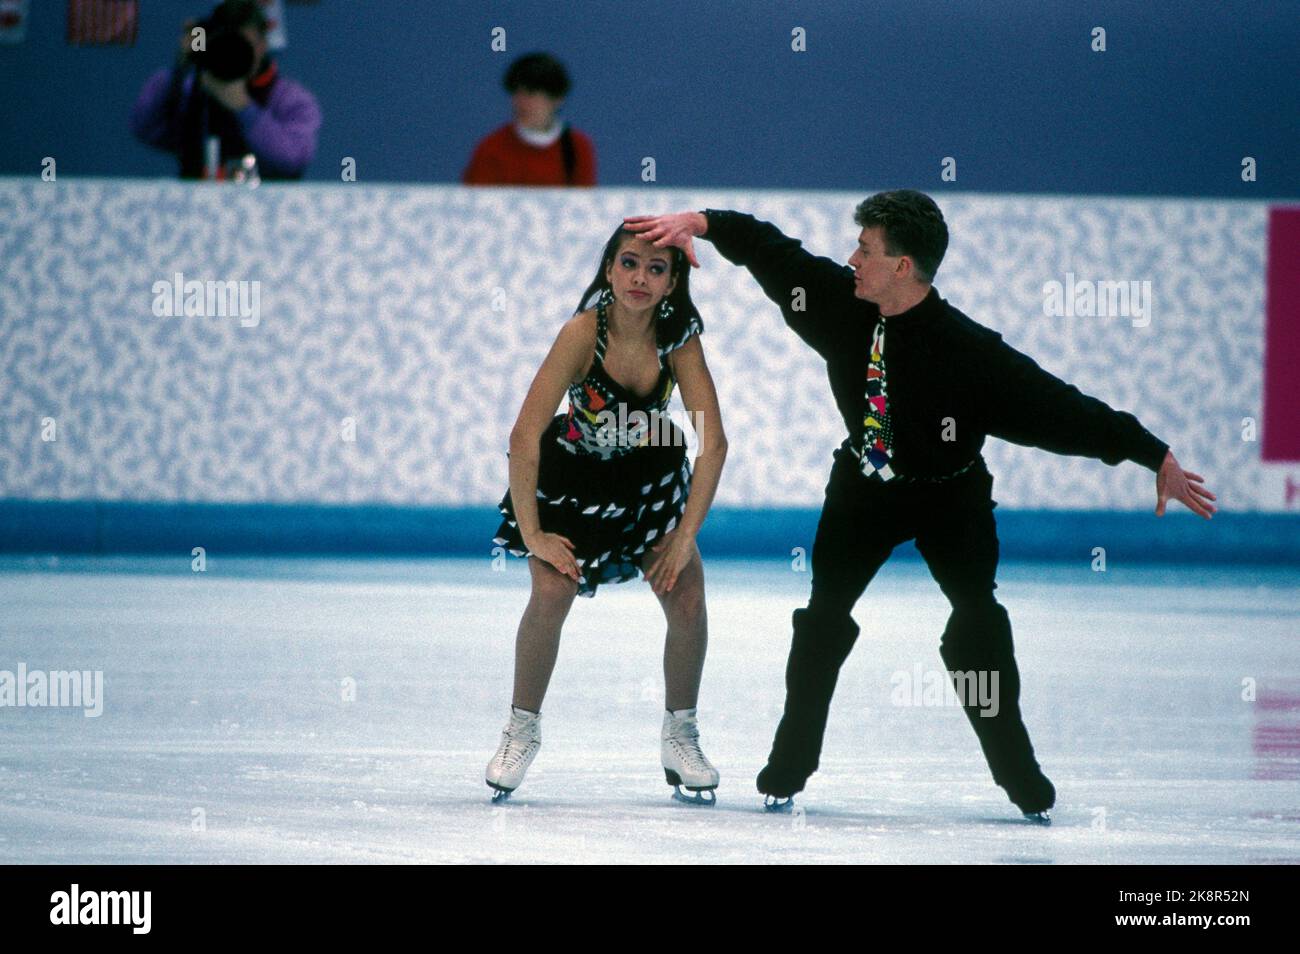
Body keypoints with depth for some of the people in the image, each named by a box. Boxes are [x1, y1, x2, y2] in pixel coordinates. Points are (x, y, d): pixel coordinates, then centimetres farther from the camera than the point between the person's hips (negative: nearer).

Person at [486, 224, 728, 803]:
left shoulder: (678, 338, -22)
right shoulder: (584, 333, -30)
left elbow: (713, 443, -18)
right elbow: (524, 437, -30)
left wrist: (685, 535, -19)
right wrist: (532, 534, -26)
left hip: (648, 478, 3)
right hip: (571, 476, -3)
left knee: (688, 601, -8)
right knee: (552, 594, -19)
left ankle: (680, 737, 12)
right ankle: (522, 730, 2)